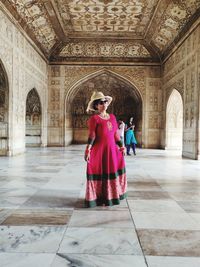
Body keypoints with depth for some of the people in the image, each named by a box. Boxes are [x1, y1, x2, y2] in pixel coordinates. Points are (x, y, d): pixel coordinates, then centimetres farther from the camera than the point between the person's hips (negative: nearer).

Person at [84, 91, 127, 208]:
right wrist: (88, 150, -20)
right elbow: (92, 135, -13)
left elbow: (116, 134, 15)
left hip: (112, 149, 6)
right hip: (99, 150, -6)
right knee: (100, 173, 1)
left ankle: (112, 195, 31)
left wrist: (122, 146, 15)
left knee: (112, 171, 12)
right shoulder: (94, 118, -7)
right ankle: (98, 198, 16)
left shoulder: (112, 117, 11)